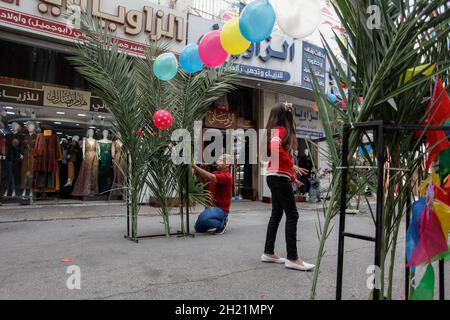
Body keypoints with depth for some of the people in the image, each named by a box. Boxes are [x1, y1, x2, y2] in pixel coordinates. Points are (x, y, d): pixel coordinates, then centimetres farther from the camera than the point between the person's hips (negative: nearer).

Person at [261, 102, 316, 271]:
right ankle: (292, 258, -4)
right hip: (279, 177, -10)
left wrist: (292, 177, 20)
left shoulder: (279, 130, 20)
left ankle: (268, 252, 18)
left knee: (277, 213, 12)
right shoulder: (281, 130, -8)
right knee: (292, 214, -7)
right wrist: (292, 165, -25)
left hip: (277, 176, 10)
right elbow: (275, 148, -30)